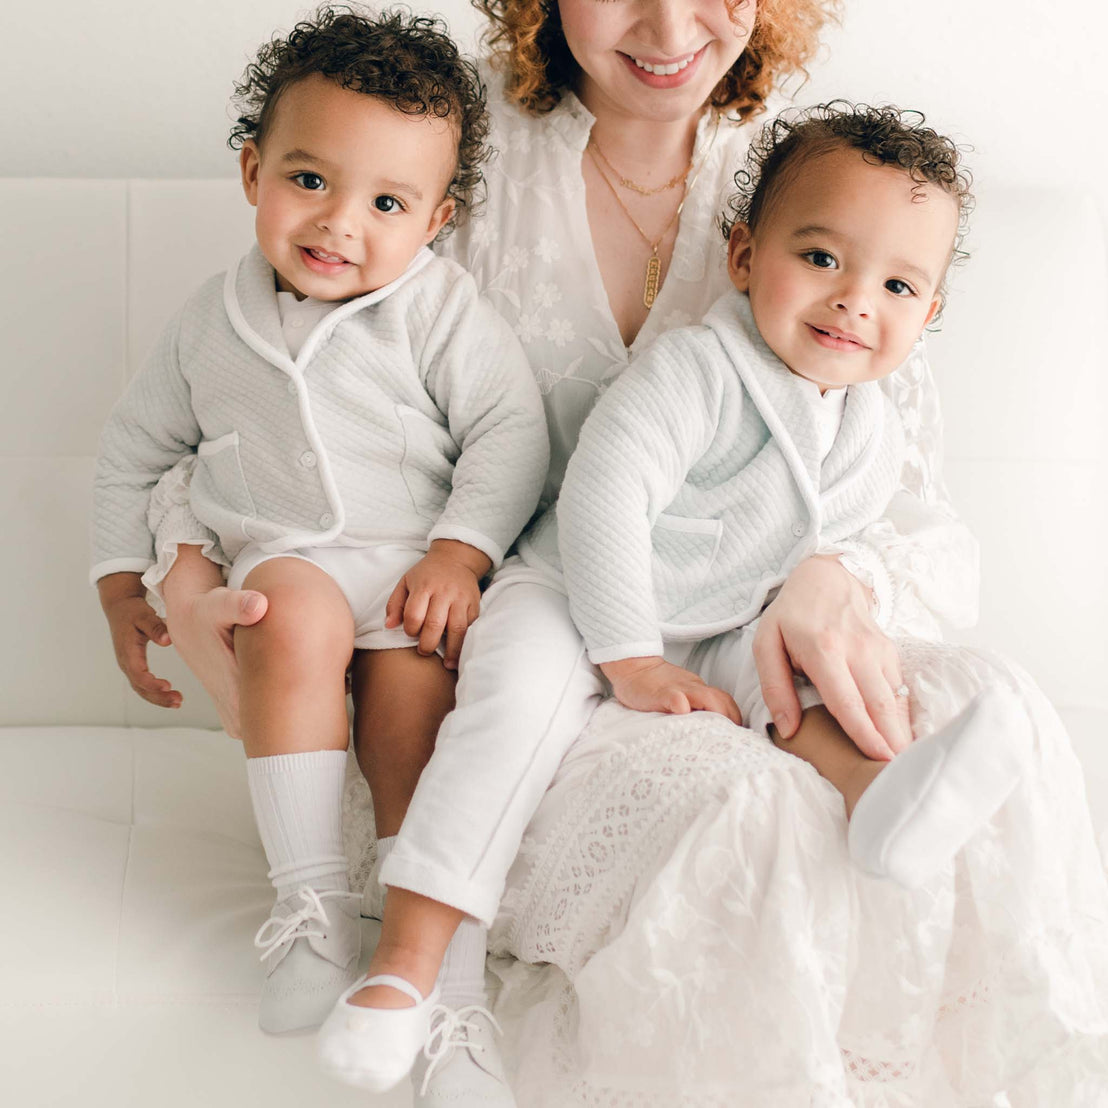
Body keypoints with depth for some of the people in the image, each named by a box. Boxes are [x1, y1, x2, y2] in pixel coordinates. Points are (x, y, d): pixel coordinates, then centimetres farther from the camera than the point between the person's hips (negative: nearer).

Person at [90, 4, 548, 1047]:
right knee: (293, 613, -32)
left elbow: (509, 434, -3)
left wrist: (459, 553, -14)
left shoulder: (441, 309, 2)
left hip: (416, 566, -1)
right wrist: (122, 582, 17)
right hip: (280, 557, 1)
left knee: (409, 680, -29)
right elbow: (134, 444, 21)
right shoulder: (214, 319, 11)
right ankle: (310, 895, -29)